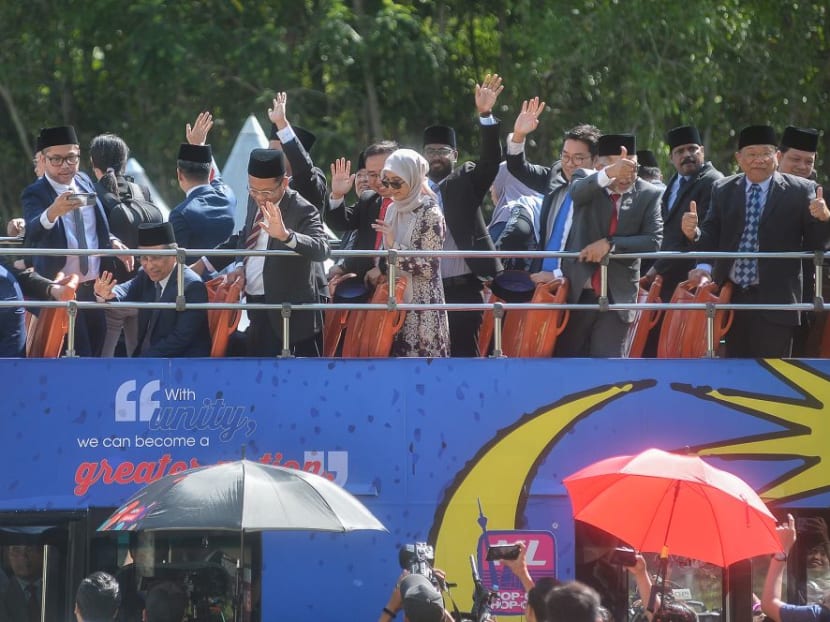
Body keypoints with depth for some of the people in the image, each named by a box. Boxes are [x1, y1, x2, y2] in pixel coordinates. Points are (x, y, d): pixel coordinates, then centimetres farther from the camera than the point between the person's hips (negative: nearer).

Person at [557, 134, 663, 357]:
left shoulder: (648, 195, 2)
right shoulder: (586, 182, 0)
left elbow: (653, 241, -7)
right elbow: (578, 190, -26)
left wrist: (610, 244, -19)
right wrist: (610, 174, -46)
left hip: (617, 294, 0)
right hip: (577, 291, 0)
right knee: (567, 357, 4)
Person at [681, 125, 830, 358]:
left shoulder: (800, 191, 2)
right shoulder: (723, 190, 12)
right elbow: (712, 235, 7)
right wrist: (694, 232, -15)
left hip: (775, 301, -3)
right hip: (731, 296, 3)